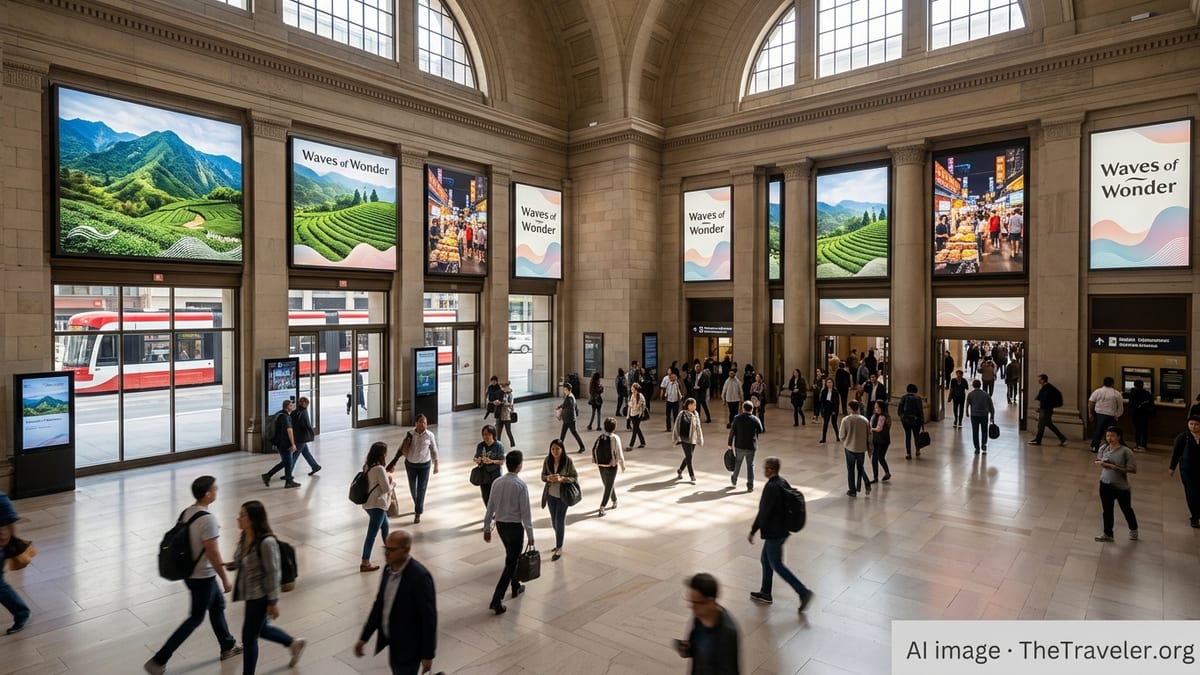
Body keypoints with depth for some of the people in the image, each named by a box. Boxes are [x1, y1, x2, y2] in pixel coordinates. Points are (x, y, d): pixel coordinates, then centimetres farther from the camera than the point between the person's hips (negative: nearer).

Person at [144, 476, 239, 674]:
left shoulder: (186, 513, -1)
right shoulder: (208, 519, -27)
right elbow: (213, 553, -24)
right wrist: (225, 579, -13)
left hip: (189, 572, 9)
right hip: (203, 577, -9)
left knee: (218, 604, 22)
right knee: (196, 618, 7)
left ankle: (228, 647, 35)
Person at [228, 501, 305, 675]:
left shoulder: (266, 542, -29)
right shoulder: (245, 538, -4)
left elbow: (272, 573, -22)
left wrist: (273, 602, -17)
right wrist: (231, 565, -6)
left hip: (260, 596, -9)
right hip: (250, 594, 9)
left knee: (249, 637, 6)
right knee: (260, 629, 24)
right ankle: (294, 643, 44)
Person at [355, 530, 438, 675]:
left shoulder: (420, 576, -28)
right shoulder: (389, 569, -3)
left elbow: (429, 617, -23)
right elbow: (380, 604, 9)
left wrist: (428, 654, -18)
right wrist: (364, 637, 9)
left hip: (409, 645, -8)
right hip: (394, 640, 8)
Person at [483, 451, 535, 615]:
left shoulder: (497, 482, -3)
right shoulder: (521, 485, -20)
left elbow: (490, 508, 3)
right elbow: (525, 512, -17)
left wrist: (487, 528, 14)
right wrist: (530, 535, -8)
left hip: (500, 525, 7)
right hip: (515, 527, -6)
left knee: (512, 556, 26)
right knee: (510, 563, 2)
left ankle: (516, 587, 43)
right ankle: (496, 601, -2)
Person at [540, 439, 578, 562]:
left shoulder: (568, 461, -17)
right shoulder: (547, 460, -7)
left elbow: (575, 478, -12)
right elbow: (543, 476, 2)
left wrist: (562, 478, -27)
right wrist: (548, 478, -21)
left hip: (563, 495, -4)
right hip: (551, 495, 4)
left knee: (560, 521, -2)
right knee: (554, 520, 17)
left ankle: (559, 549, 11)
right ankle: (559, 542, 39)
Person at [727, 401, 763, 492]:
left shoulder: (737, 418, -9)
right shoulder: (755, 419, -10)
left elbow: (732, 432, -7)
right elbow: (760, 430, 4)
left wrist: (730, 444, 2)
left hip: (739, 446, 1)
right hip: (751, 447, -1)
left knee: (737, 463, 20)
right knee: (750, 465, 9)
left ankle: (734, 481, 35)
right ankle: (750, 486, 10)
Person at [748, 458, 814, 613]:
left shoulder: (771, 488, -25)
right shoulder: (783, 482, 3)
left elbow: (763, 512, -23)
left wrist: (752, 531, -13)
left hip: (774, 533, -10)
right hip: (783, 529, 10)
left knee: (777, 565, 3)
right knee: (765, 560, 20)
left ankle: (803, 592, 2)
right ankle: (765, 593, 30)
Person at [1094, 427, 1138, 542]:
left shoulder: (1126, 451, -18)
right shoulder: (1103, 448, -3)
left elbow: (1133, 469, -18)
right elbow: (1098, 460, 13)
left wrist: (1116, 467, -26)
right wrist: (1101, 463, -9)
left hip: (1121, 486, -3)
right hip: (1105, 484, 3)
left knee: (1126, 509, 19)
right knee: (1107, 510, 12)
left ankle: (1133, 530, 44)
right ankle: (1108, 534, 24)